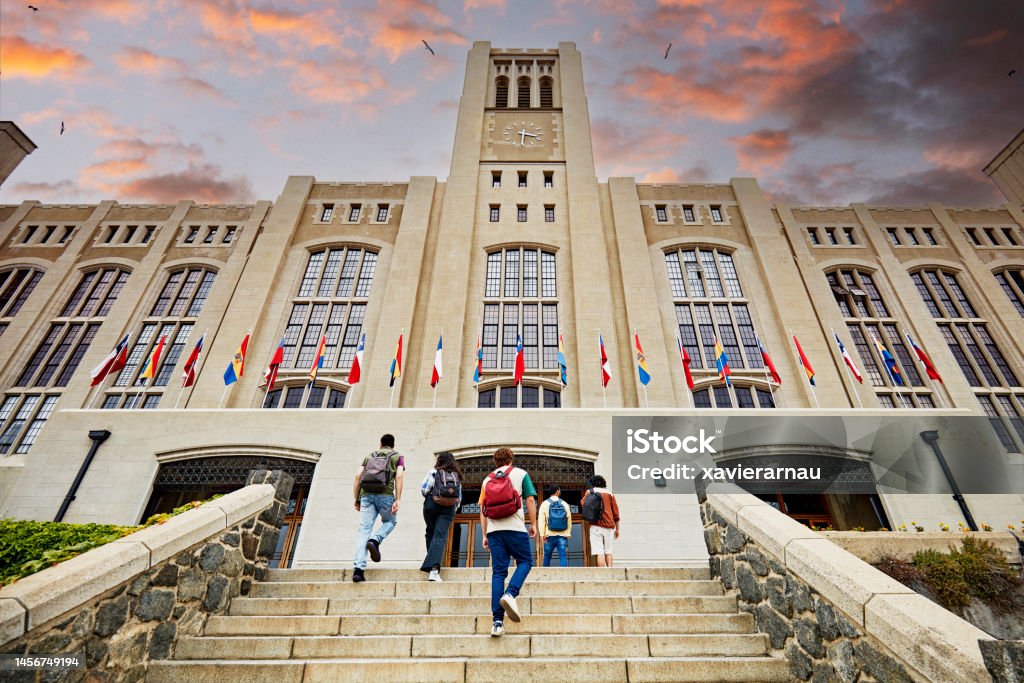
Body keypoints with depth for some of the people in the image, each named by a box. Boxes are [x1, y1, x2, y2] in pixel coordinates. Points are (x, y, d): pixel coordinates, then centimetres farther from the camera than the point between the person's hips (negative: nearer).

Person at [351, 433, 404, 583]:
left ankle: (358, 568, -9)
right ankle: (375, 541, -4)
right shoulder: (397, 457, 16)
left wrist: (357, 499, 15)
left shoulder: (369, 456, 25)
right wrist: (398, 499, -6)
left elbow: (358, 475, 12)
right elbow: (399, 476, -1)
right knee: (390, 521, 22)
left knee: (364, 530, 2)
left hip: (366, 494, 2)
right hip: (385, 494, -2)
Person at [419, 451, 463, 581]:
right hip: (449, 508, 1)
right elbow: (459, 497, 15)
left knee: (431, 533, 19)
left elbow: (424, 488, -3)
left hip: (432, 504, -1)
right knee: (440, 537, -5)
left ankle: (430, 564, 21)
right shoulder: (457, 476, 16)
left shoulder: (434, 472, 6)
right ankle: (434, 569, -21)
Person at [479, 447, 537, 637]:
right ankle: (510, 594, -12)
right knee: (525, 562, 14)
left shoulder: (487, 479, 16)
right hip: (515, 528, -3)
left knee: (498, 572, 5)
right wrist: (533, 524, 8)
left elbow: (482, 510, 13)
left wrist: (484, 535, 16)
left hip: (493, 530, 3)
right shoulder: (520, 473, 9)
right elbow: (530, 500, 1)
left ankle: (497, 621, 1)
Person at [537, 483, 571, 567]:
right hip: (562, 535, 0)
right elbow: (569, 520, 5)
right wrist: (568, 533, 10)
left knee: (547, 557, 12)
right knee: (563, 556, -2)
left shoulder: (545, 504, 2)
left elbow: (541, 520, -4)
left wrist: (542, 534, -4)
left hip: (550, 535, 0)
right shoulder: (564, 504, 6)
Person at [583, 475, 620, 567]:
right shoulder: (609, 494, 9)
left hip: (596, 526, -2)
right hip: (608, 526, 2)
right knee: (608, 551, 15)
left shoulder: (589, 492, 6)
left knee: (599, 552, -3)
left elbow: (583, 503, 19)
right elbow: (616, 513, 9)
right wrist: (617, 529, 17)